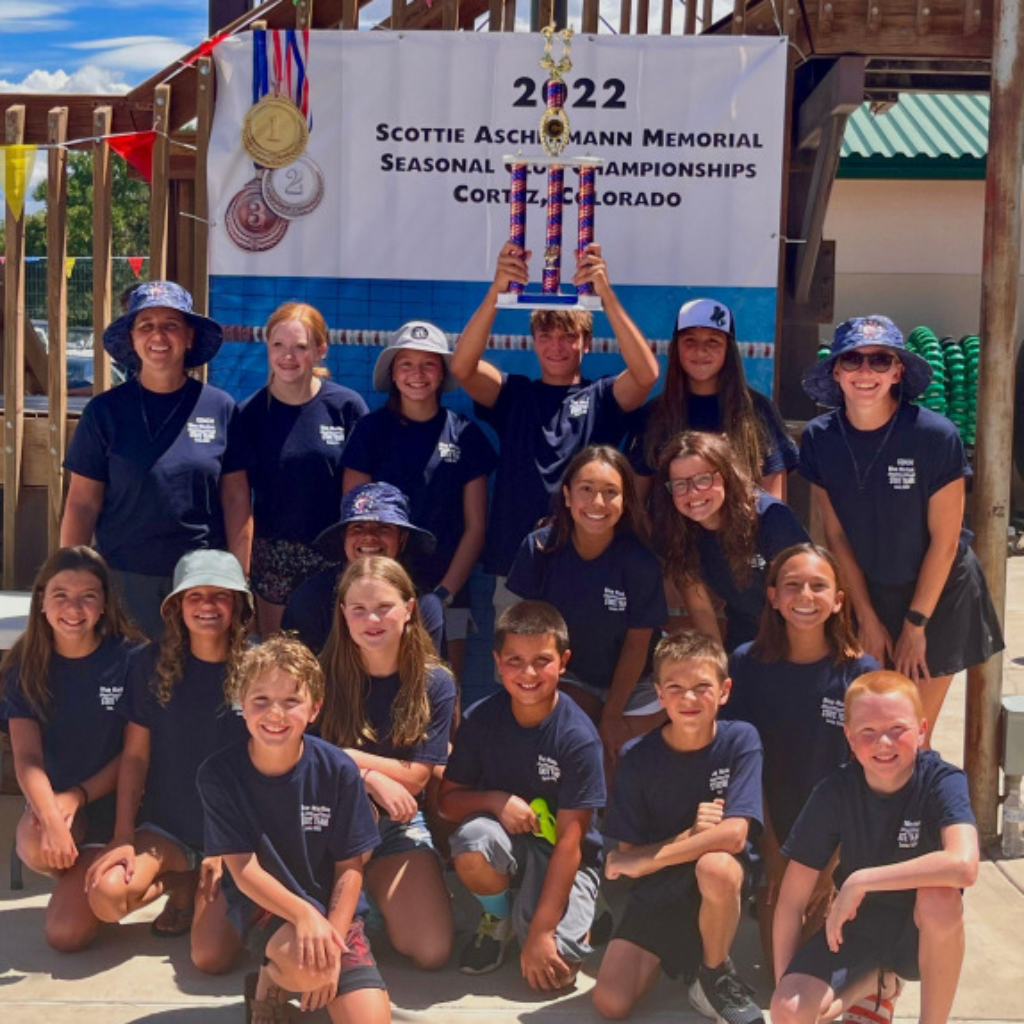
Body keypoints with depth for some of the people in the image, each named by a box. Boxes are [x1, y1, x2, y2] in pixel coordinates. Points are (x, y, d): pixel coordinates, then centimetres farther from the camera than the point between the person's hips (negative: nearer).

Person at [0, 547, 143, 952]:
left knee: (67, 934, -18)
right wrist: (51, 818, -33)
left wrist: (78, 796, -19)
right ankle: (81, 879, 3)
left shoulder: (129, 659, -11)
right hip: (54, 799, 3)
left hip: (112, 803, -2)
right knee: (35, 847, -34)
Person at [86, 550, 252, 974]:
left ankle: (203, 888, 14)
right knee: (107, 894, -27)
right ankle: (183, 885, 7)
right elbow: (135, 755, 0)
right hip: (165, 824, 3)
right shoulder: (152, 664, -3)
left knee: (212, 957, -20)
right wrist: (123, 838, -7)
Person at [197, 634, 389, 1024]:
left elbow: (349, 867, -4)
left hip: (334, 909, 1)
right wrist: (305, 916, -27)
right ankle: (270, 980, 2)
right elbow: (243, 869, -12)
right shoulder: (219, 773, -12)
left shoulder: (338, 770, -11)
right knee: (308, 966, -33)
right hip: (264, 905, -1)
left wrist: (332, 944, -15)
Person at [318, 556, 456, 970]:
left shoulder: (435, 684, -5)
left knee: (432, 952, -14)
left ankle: (371, 894, 17)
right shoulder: (323, 676, -7)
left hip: (398, 824, 1)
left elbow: (415, 777, -9)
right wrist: (372, 777, -22)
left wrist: (342, 757, -18)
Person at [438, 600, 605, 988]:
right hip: (507, 839, 3)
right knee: (473, 839, -33)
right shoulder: (481, 719, -11)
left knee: (553, 970, -23)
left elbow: (569, 841, -19)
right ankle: (497, 917, 0)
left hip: (565, 856, -2)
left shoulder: (578, 737, -20)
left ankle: (575, 920, 13)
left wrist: (541, 931, -21)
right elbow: (448, 799, -2)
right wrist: (496, 801, -24)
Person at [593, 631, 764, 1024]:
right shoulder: (639, 759, -9)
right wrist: (690, 836, -24)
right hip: (658, 892, 2)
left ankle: (716, 975, -9)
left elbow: (733, 835, -23)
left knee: (715, 865, -37)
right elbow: (628, 853, -7)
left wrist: (645, 860, -21)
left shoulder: (740, 740, -13)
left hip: (719, 885, -1)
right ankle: (670, 956, 18)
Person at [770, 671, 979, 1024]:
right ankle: (875, 982, 12)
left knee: (939, 897, -36)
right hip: (857, 926, 2)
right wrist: (783, 988, -11)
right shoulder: (835, 791, -13)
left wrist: (860, 881, -33)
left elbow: (963, 866, -39)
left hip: (919, 933, -2)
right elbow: (792, 900, -9)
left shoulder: (942, 782, -19)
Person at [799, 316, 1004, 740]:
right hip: (868, 592, 3)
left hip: (938, 593, -3)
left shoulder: (935, 435, -21)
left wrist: (916, 624, -10)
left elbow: (944, 539, -14)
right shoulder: (820, 438, -10)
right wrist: (867, 619, -2)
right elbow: (836, 533, -3)